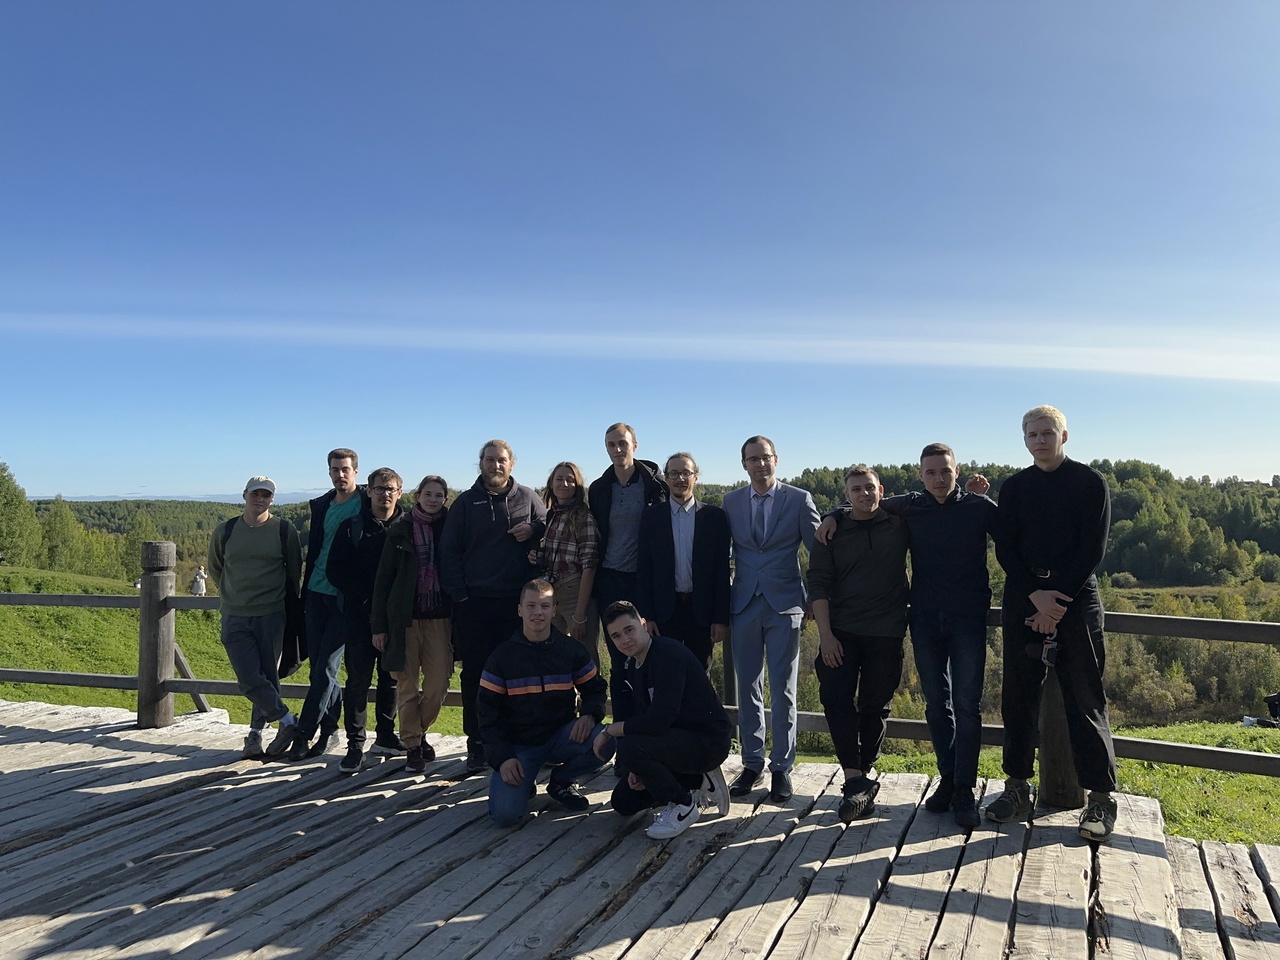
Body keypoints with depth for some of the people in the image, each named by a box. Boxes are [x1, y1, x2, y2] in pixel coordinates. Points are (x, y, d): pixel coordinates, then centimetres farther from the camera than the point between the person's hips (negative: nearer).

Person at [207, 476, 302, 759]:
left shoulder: (285, 531, -1)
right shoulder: (225, 531, 4)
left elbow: (295, 572, 10)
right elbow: (215, 569, 20)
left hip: (272, 616, -1)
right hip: (235, 618, 1)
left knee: (268, 678, 4)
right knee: (249, 680, -7)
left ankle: (256, 733, 19)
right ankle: (287, 720, 8)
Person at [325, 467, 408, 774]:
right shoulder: (351, 527, 3)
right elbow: (334, 571, -1)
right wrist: (366, 595, -10)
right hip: (361, 615, -1)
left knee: (391, 678, 10)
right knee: (358, 679, -1)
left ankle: (385, 736, 23)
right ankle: (355, 745, 5)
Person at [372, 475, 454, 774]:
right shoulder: (400, 529, 2)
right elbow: (383, 578, 3)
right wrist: (378, 625, -1)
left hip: (439, 617, 1)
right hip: (404, 617, -1)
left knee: (438, 684, -1)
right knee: (407, 686, 4)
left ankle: (419, 732, 25)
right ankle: (412, 745, 19)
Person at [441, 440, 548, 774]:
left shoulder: (527, 498, 9)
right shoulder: (466, 503, 7)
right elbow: (449, 550, 5)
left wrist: (534, 530, -8)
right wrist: (458, 593, -4)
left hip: (515, 602, 0)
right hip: (474, 602, 0)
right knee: (475, 674, 3)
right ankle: (477, 745, 12)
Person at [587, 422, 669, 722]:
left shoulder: (656, 485, -3)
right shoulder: (599, 489, 7)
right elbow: (595, 537, 13)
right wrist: (593, 580, 7)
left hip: (644, 581, -3)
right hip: (610, 581, 3)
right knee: (618, 659, 7)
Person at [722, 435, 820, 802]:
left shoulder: (799, 499, -1)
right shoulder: (731, 501, 7)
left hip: (784, 605, -2)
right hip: (744, 604, 3)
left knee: (783, 690, 2)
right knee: (748, 688, 9)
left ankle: (782, 767, 13)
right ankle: (752, 763, 20)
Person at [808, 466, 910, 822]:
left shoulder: (900, 525, 5)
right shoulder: (832, 531, 4)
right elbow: (818, 584, 0)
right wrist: (825, 635, -8)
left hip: (886, 632, 0)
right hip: (840, 632, 0)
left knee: (875, 706, 5)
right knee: (836, 699, -11)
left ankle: (861, 777, 20)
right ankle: (857, 780, -5)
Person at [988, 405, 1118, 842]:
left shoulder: (1090, 483, 1)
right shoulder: (1014, 487, 10)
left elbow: (1092, 550, -6)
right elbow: (1005, 549, 4)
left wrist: (1058, 601, -12)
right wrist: (1036, 595, -11)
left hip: (1076, 597, -3)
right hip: (1023, 599, 3)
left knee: (1084, 699, -2)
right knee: (1018, 695, 5)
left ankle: (1101, 797, 6)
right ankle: (1017, 787, 15)